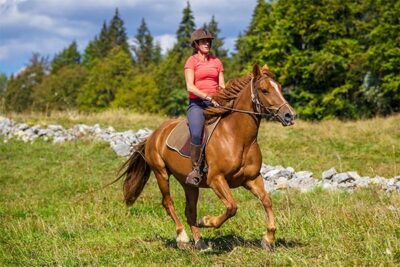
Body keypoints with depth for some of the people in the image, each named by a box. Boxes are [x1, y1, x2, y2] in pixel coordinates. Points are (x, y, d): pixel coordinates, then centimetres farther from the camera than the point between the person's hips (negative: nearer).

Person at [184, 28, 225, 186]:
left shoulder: (217, 62, 18)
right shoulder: (191, 61, 3)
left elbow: (222, 86, 16)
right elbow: (190, 87, -9)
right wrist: (208, 98, -21)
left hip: (216, 104, 5)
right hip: (197, 103, -5)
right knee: (196, 134, -31)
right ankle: (195, 169, -19)